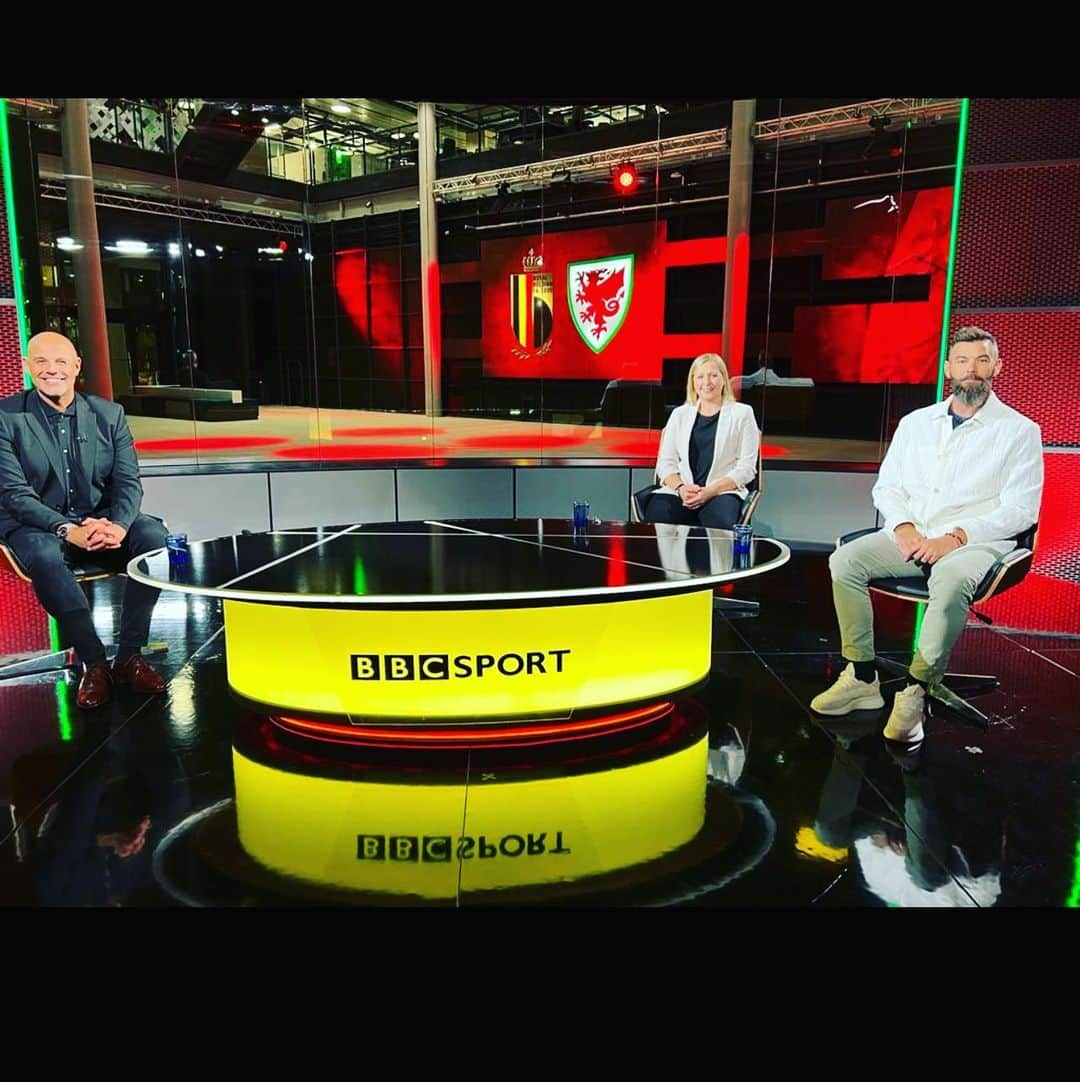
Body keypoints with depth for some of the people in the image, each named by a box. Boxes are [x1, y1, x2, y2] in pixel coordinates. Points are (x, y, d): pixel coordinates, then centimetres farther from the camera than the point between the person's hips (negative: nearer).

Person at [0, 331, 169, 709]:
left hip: (101, 522, 3)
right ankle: (94, 664, -25)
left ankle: (129, 657, -21)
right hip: (36, 526, -2)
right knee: (43, 554, -37)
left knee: (154, 535, -27)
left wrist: (119, 525, -23)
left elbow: (128, 481, 0)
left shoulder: (108, 413, 6)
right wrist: (68, 530, -27)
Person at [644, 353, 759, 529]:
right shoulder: (679, 414, 18)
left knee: (720, 523, -37)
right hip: (680, 492, 2)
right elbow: (666, 462, 11)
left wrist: (710, 491, -12)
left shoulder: (742, 413, 10)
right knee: (655, 518, -32)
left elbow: (746, 467, 2)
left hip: (722, 492, -2)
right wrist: (680, 488, -11)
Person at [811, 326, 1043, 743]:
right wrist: (904, 526, -7)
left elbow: (1019, 509, -4)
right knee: (845, 561, -23)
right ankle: (862, 678, -16)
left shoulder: (1019, 431, 3)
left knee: (951, 581, -39)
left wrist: (955, 537, -17)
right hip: (910, 537, 4)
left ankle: (915, 691, -23)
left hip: (976, 541, -4)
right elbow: (887, 487, 14)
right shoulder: (915, 422, 15)